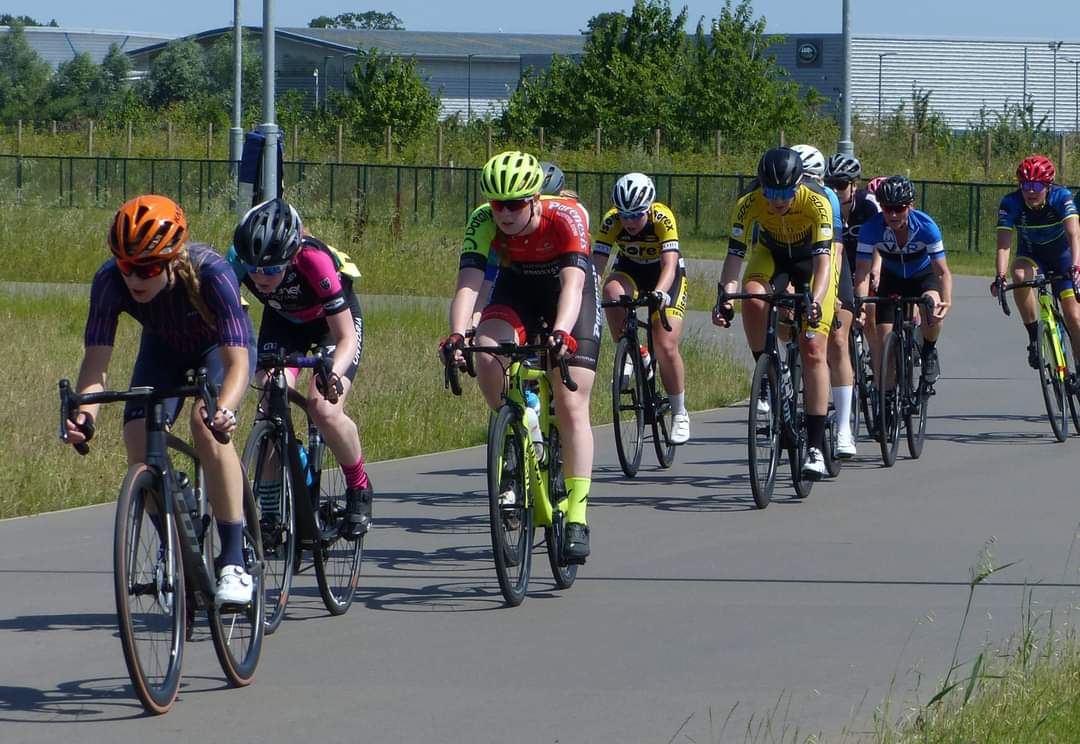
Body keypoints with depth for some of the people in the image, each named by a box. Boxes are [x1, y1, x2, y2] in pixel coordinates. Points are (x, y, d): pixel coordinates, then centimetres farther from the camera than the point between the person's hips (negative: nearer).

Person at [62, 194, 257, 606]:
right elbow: (96, 356, -35)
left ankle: (235, 561, -27)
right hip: (163, 349, 3)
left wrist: (225, 408, -65)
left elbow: (237, 360, -45)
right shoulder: (110, 280, -32)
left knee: (207, 424, -31)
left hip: (218, 345, -3)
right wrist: (84, 411, -55)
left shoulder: (211, 273, -40)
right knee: (138, 438, -18)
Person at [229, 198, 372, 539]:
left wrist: (333, 373, -54)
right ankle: (270, 508, -8)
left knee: (324, 410, -23)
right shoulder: (239, 260, -31)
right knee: (271, 402, -21)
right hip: (283, 320, 3)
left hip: (333, 320, -3)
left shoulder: (315, 261, -39)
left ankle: (359, 489, 4)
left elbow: (346, 338, -35)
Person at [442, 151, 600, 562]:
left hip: (571, 292, -3)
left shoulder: (566, 217, -33)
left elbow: (572, 283, -44)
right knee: (486, 354, -29)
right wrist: (457, 335, -53)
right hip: (518, 288, 3)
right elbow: (468, 282, -35)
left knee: (571, 405, -13)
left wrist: (560, 333, -61)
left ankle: (577, 517, -12)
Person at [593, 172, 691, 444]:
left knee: (666, 348, -13)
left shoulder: (662, 218, -31)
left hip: (665, 274, -2)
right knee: (612, 291, -35)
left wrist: (660, 293, -58)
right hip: (629, 270, 2)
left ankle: (680, 414, 7)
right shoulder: (612, 221, -25)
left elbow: (669, 264, -39)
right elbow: (596, 264, -30)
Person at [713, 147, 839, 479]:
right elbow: (735, 254, -31)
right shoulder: (749, 202, -30)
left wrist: (816, 300, -58)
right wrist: (724, 296, -48)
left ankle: (816, 446, -11)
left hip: (811, 257, -2)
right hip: (771, 254, 2)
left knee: (813, 349, -13)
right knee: (753, 299, -34)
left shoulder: (817, 203, -35)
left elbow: (824, 259, -41)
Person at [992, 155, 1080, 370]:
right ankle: (1033, 336, -23)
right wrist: (1000, 276, -48)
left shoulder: (1061, 197, -27)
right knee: (1020, 275, -35)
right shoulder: (1011, 203, -24)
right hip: (1031, 255, 1)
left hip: (1061, 255, -1)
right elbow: (1004, 245, -32)